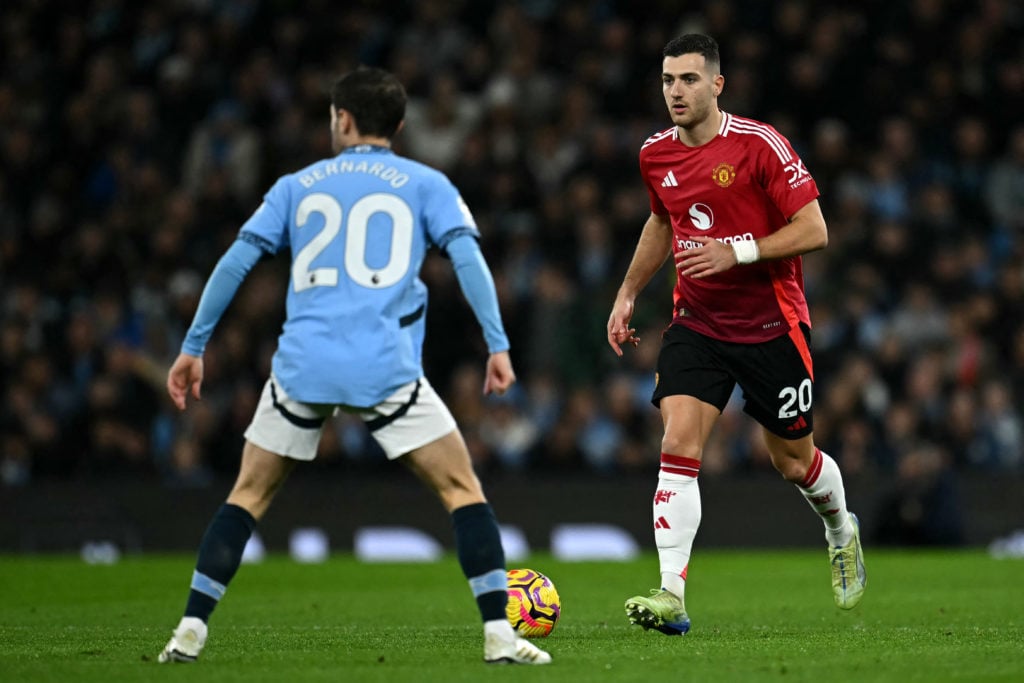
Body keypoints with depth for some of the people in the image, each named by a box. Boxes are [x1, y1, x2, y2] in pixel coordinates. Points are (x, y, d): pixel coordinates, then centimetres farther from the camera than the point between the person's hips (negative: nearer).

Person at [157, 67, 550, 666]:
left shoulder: (297, 186, 19)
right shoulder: (425, 184, 13)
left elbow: (236, 262, 12)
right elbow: (466, 255, -2)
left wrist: (194, 347, 16)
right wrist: (498, 345, -5)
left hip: (302, 365, 2)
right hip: (388, 367, -2)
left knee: (249, 494, 16)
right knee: (462, 488, 7)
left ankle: (191, 630, 8)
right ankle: (499, 634, -3)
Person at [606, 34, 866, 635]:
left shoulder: (760, 145, -15)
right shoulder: (656, 155, 2)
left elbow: (814, 231, -16)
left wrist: (737, 251, -26)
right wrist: (628, 292, 17)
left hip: (772, 326, -3)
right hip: (697, 324, 3)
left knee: (794, 462, 10)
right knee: (678, 445, -17)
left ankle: (841, 531, 44)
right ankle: (672, 595, -21)